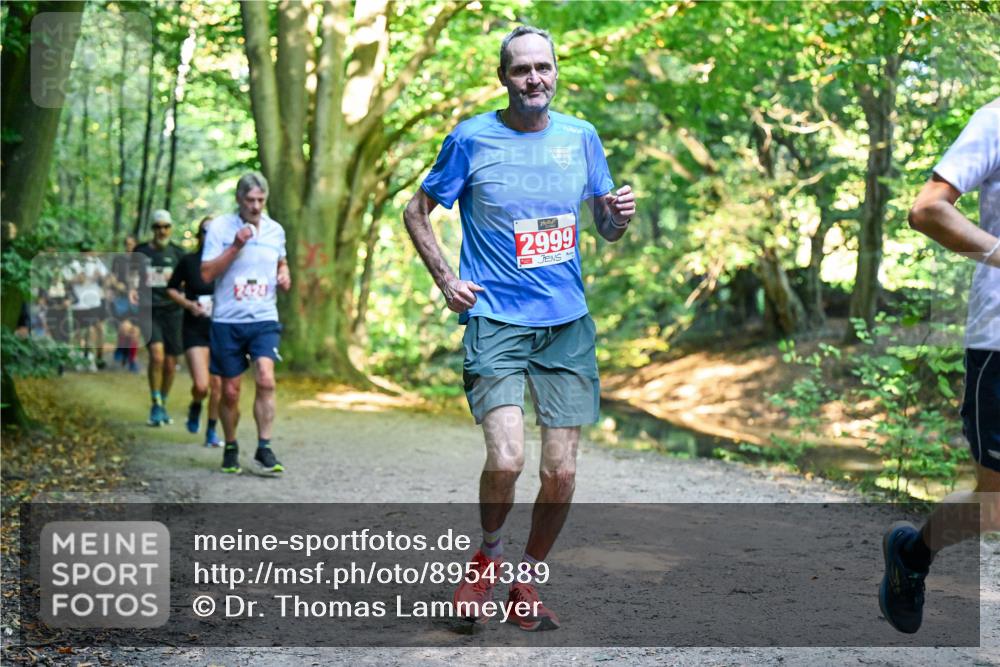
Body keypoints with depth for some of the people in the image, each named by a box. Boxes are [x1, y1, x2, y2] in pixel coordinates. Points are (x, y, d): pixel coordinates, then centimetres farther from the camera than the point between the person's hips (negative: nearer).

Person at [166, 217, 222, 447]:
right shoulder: (189, 261, -2)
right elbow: (172, 288, 9)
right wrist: (188, 304, -6)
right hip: (195, 330, -2)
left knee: (218, 384, 2)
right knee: (201, 385, -13)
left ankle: (212, 431, 17)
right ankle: (195, 407, 22)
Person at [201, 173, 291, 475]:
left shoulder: (275, 230, 8)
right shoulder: (220, 227, -3)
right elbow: (206, 274, -10)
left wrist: (284, 275, 5)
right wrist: (235, 247, -19)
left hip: (264, 318, 1)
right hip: (227, 320, -1)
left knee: (265, 379, -18)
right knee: (230, 391, 5)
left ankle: (264, 449, -10)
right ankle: (230, 448, 25)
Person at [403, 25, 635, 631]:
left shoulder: (581, 137, 7)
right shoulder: (472, 139, -2)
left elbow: (606, 227, 17)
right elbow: (418, 211, 10)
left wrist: (619, 215, -6)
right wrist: (447, 281, -1)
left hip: (568, 324, 3)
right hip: (497, 321, -3)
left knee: (562, 473, 1)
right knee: (506, 459, -18)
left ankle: (527, 580, 23)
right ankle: (488, 556, 11)